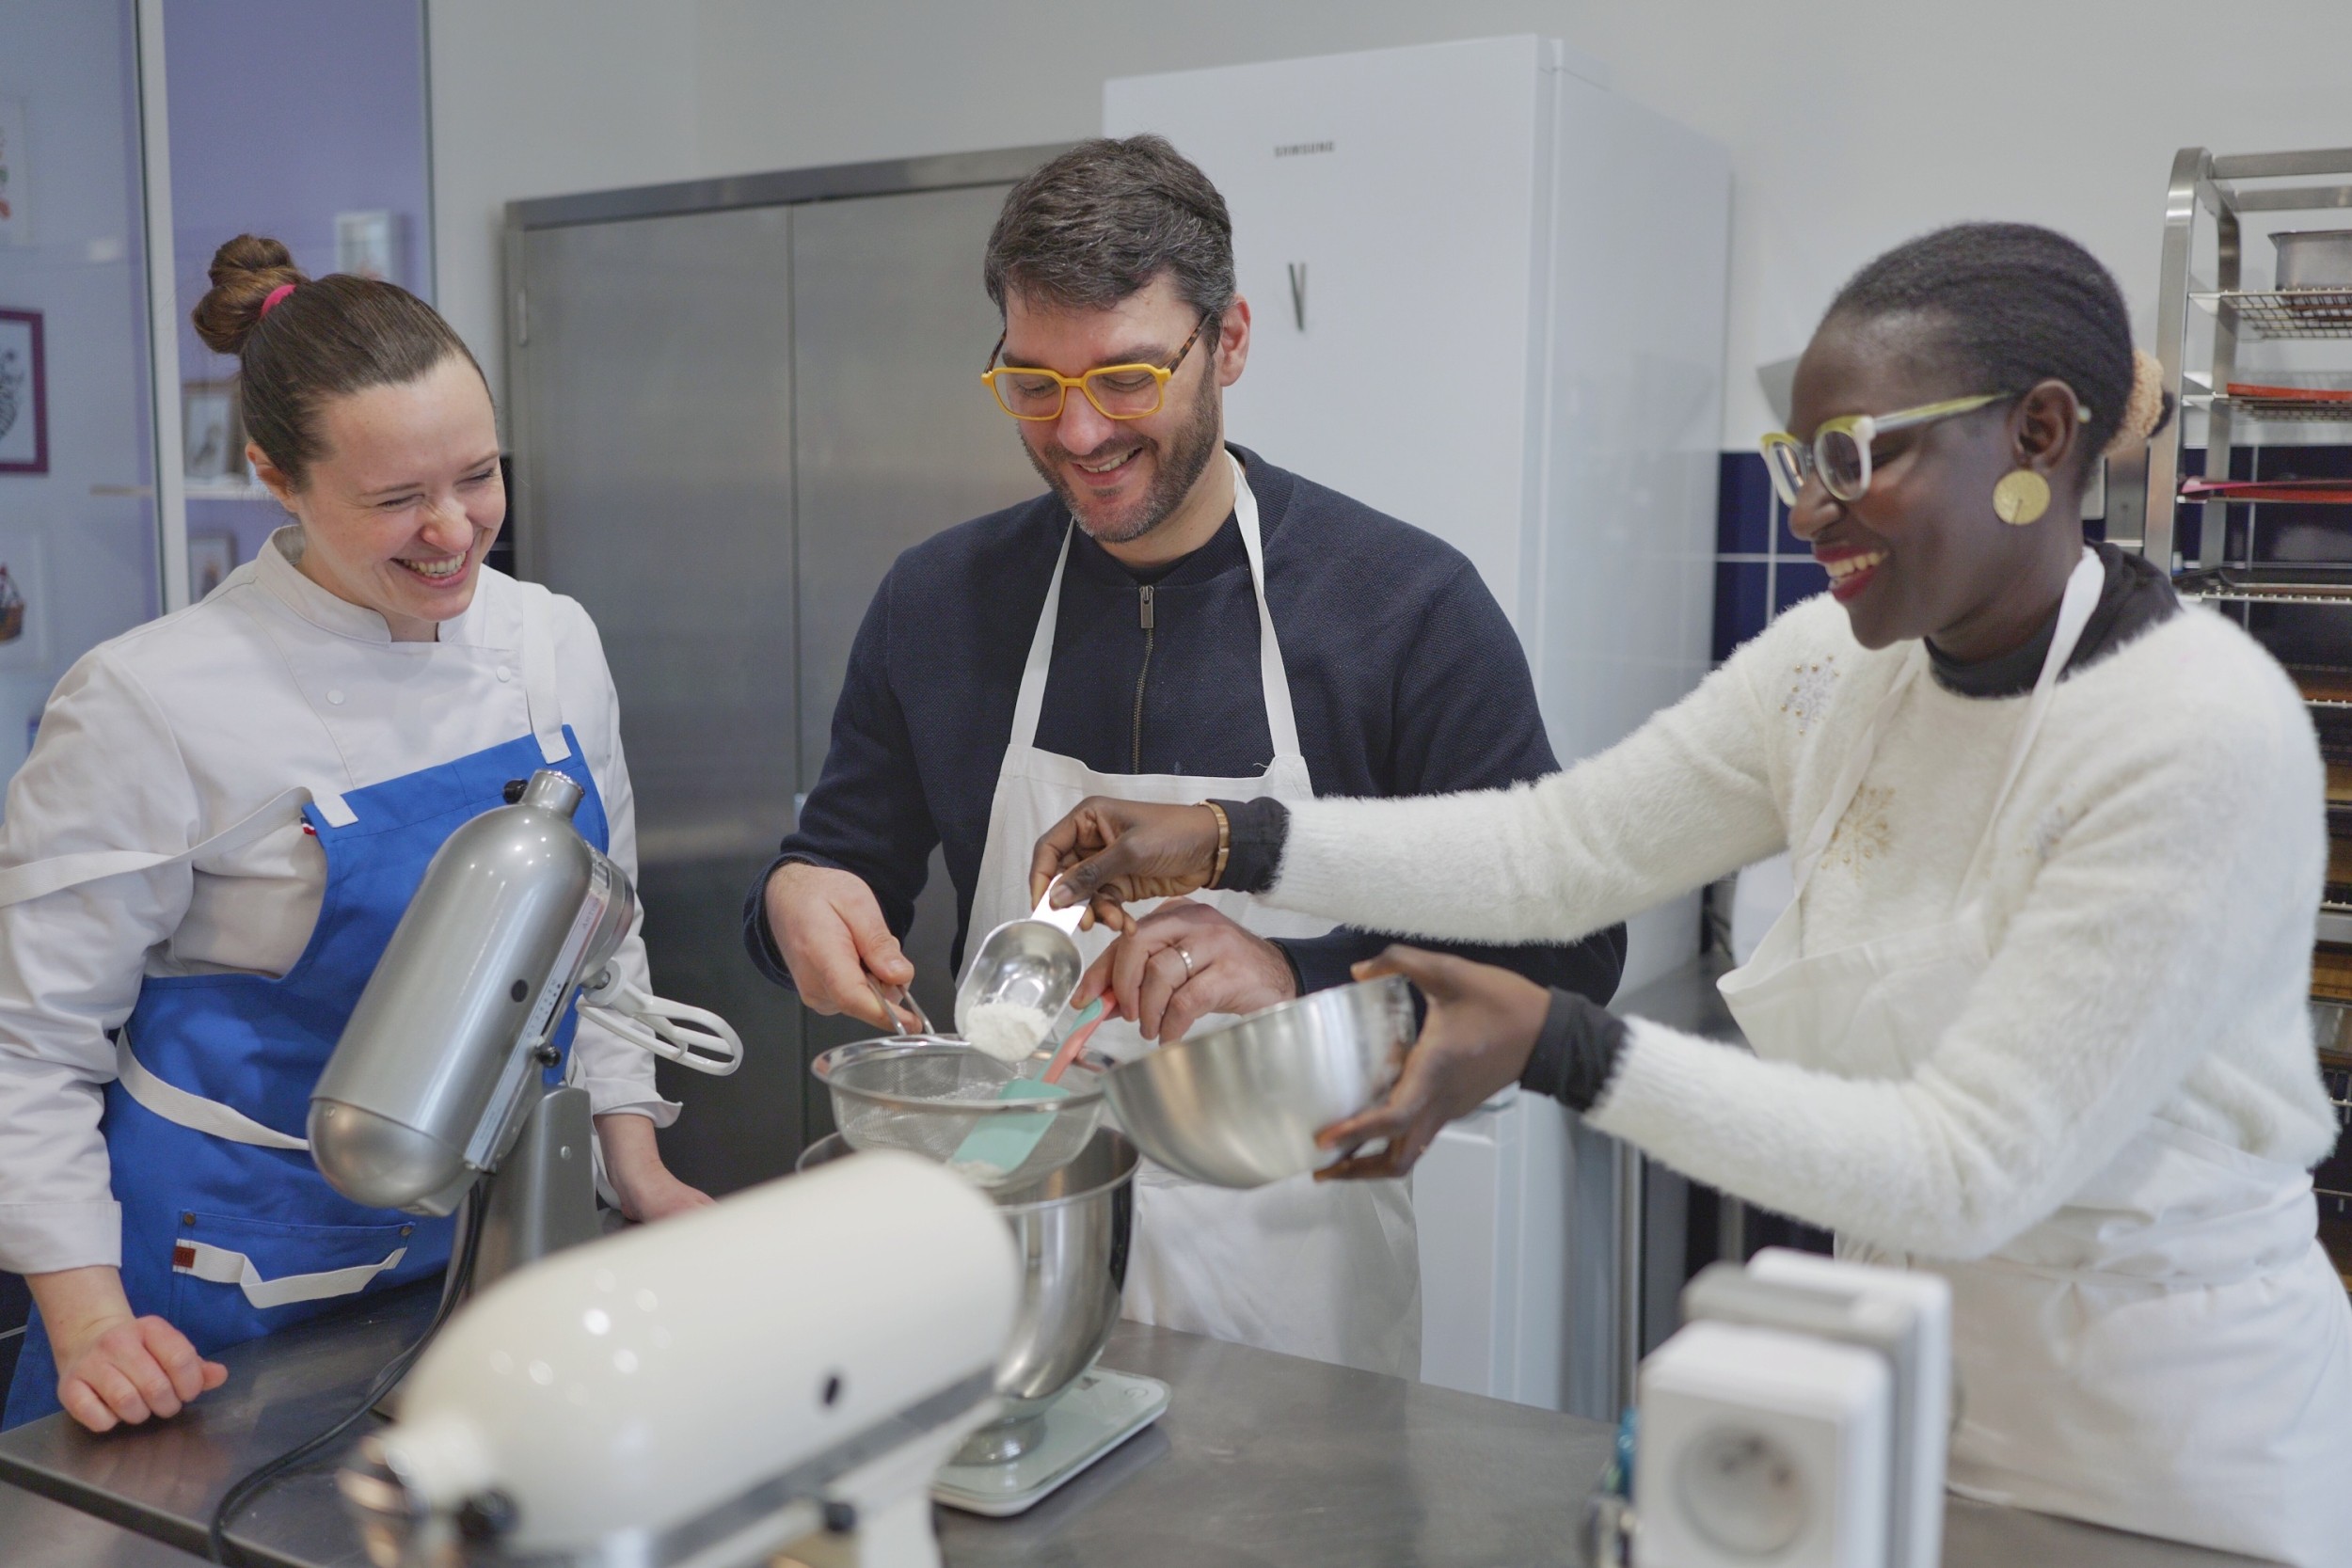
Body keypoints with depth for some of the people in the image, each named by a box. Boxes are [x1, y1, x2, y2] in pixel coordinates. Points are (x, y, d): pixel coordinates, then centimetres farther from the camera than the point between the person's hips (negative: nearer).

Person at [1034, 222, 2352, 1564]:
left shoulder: (2204, 735, -25)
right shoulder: (1839, 664, -5)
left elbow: (1965, 1170, -28)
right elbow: (1560, 845, -4)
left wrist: (1554, 1046, -35)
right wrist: (1225, 844, -12)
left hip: (2165, 1455, -5)